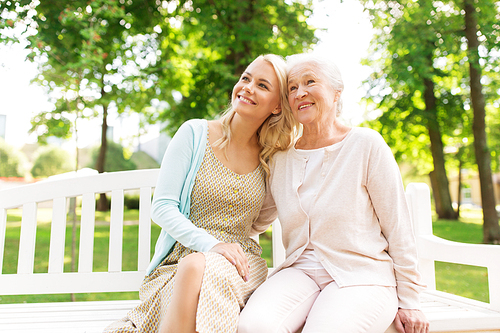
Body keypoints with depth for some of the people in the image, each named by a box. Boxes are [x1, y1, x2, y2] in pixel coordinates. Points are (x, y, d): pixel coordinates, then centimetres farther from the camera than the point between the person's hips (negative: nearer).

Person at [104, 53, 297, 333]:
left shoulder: (271, 158, 7)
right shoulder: (195, 134, 0)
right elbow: (162, 207, -5)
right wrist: (211, 244, -18)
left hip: (240, 263, 2)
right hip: (182, 256, -1)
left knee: (197, 268, -34)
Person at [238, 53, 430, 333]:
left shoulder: (366, 145, -5)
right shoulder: (282, 159, 8)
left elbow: (398, 227, -3)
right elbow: (257, 220, 20)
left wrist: (408, 301, -1)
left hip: (361, 277, -2)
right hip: (300, 271, 3)